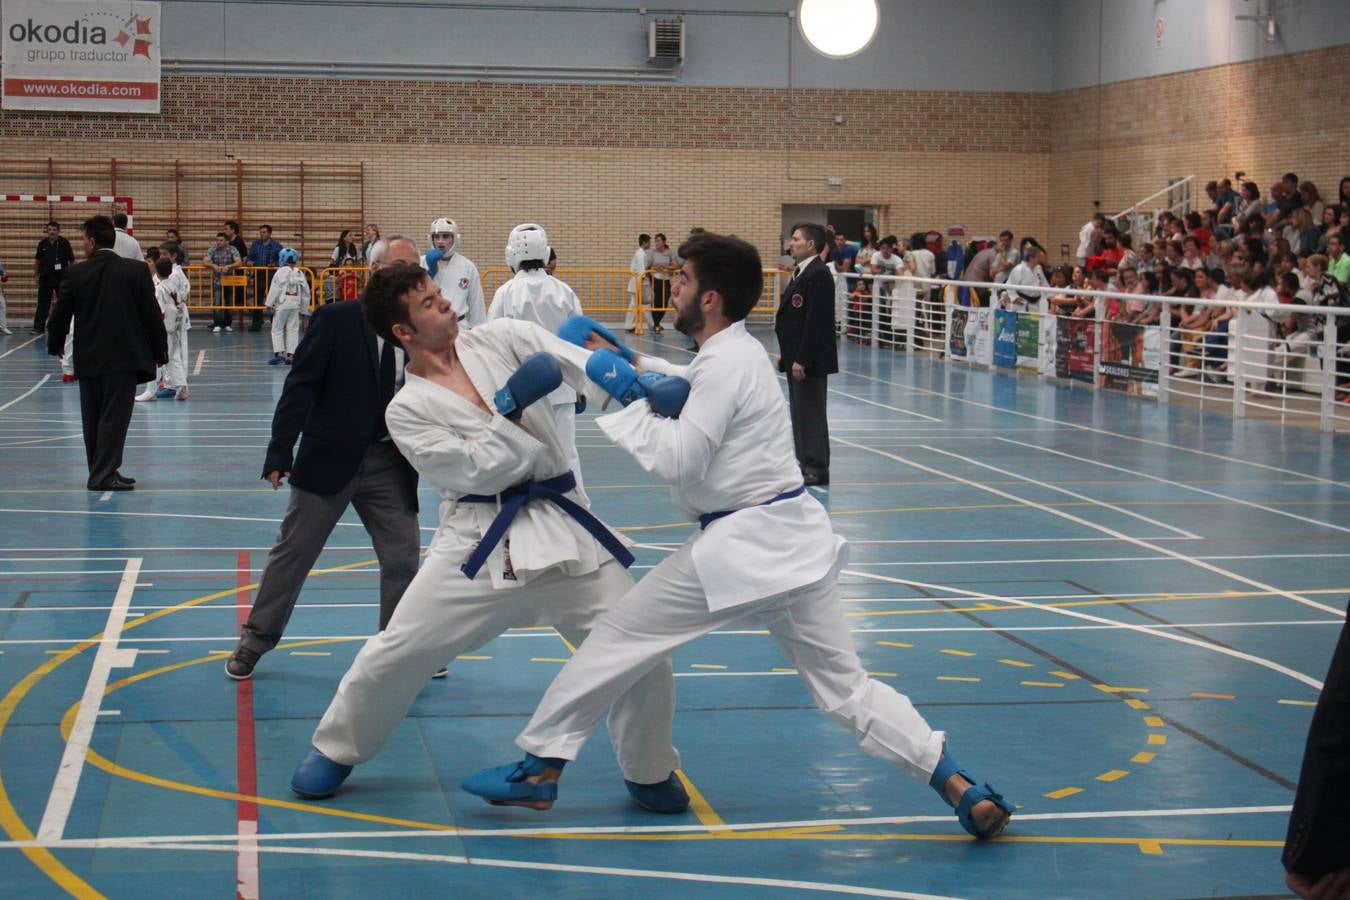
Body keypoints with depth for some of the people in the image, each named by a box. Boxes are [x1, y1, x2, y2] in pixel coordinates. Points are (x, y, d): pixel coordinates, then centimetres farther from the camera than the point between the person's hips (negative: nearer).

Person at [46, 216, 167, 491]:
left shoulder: (75, 274, -3)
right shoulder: (136, 270, -6)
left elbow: (60, 315, 3)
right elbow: (151, 314, -5)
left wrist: (55, 345, 21)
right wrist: (160, 351, 4)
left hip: (88, 358, 2)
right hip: (124, 356, -2)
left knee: (93, 418, 13)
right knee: (115, 415, -1)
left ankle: (101, 473, 20)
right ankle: (104, 475, -5)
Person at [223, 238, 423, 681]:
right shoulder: (335, 321, -8)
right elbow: (300, 387, -11)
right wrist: (280, 452, -16)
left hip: (390, 465, 3)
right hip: (328, 460, -3)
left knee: (403, 558, 4)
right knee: (292, 552, 6)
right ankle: (255, 639, 21)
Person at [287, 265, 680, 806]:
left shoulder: (500, 339, 1)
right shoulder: (408, 410, -4)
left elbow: (583, 364, -11)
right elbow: (478, 471, -12)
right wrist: (511, 407, -22)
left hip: (562, 528, 2)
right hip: (479, 542, -2)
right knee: (396, 651, -1)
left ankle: (649, 773, 20)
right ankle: (335, 750, 26)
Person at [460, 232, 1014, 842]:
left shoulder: (726, 366, -14)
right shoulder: (737, 353, 14)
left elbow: (676, 460, -18)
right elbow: (682, 387, 30)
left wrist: (627, 401, -9)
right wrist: (628, 366, 15)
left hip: (739, 547, -9)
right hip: (794, 539, 9)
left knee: (615, 641, 4)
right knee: (846, 686, 10)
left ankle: (540, 771, 13)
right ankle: (963, 791, 1)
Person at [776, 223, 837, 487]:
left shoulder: (818, 275, -17)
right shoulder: (801, 272, 14)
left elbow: (816, 322, -22)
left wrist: (802, 359, -22)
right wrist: (786, 354, 17)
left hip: (810, 360, -10)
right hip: (795, 356, 10)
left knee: (811, 413, -5)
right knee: (798, 412, 14)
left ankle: (817, 469, 1)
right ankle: (805, 463, 22)